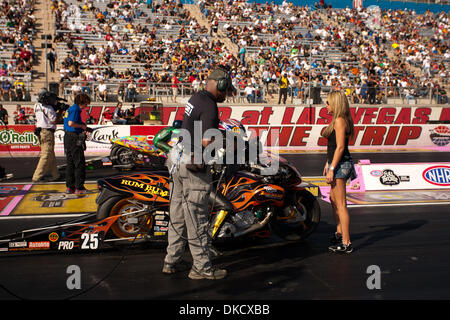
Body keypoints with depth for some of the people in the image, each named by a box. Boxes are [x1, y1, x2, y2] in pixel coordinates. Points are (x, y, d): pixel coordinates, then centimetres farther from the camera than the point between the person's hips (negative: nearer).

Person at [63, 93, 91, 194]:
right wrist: (82, 126, -11)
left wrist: (82, 126, 14)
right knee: (79, 164, -4)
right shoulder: (75, 109, -13)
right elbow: (71, 123, -25)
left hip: (67, 137, 10)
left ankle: (70, 187, 16)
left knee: (70, 163, 12)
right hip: (74, 139, -10)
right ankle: (79, 187, -1)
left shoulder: (70, 109, 17)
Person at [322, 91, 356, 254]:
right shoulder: (338, 120, 15)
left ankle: (346, 243, -1)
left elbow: (340, 147, -21)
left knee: (341, 204, -7)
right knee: (333, 199, 23)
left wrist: (332, 169, -21)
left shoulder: (339, 120, -16)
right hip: (337, 163, 11)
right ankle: (339, 233, 38)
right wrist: (328, 163, 24)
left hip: (340, 165, -11)